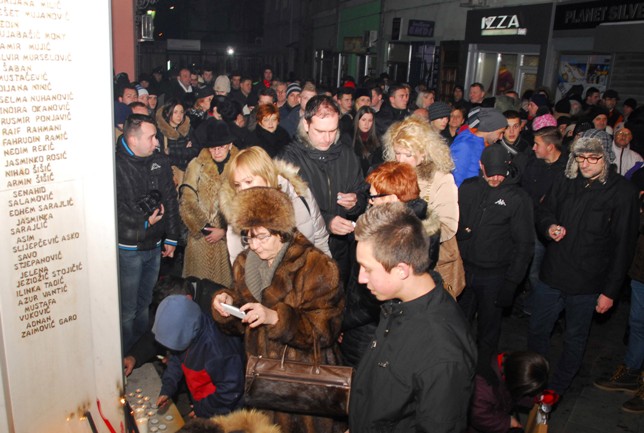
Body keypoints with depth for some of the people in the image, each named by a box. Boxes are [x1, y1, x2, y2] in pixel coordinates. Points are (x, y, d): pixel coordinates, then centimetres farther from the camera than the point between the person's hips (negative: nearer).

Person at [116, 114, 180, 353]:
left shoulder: (160, 161, 5)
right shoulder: (116, 165, -15)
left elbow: (170, 200, 11)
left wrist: (171, 238, 11)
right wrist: (143, 222, -14)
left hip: (154, 245, 6)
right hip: (128, 249, -6)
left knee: (144, 304, 20)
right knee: (127, 309, 3)